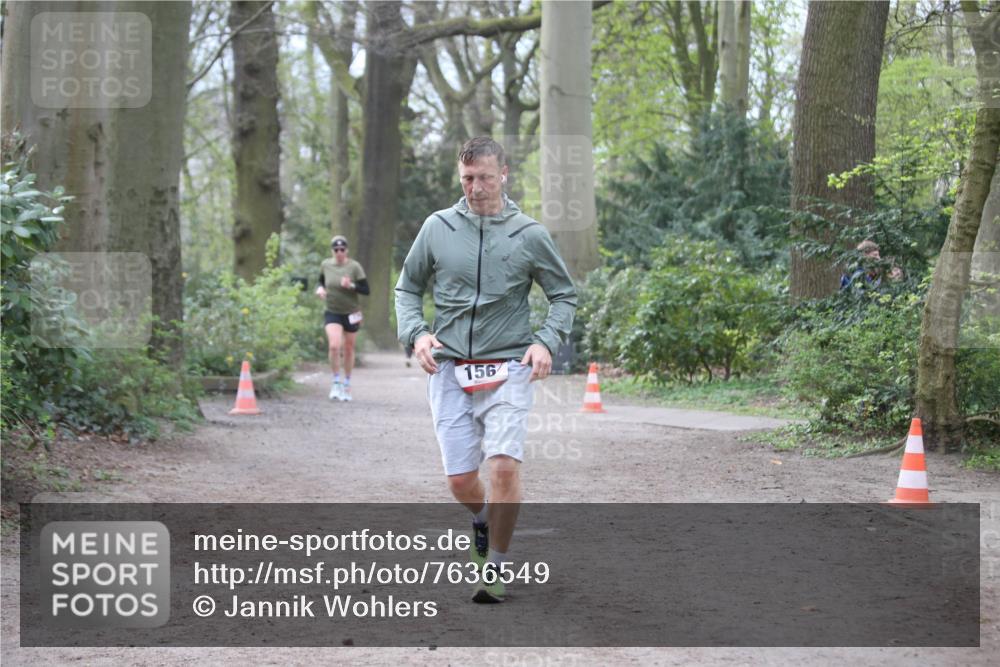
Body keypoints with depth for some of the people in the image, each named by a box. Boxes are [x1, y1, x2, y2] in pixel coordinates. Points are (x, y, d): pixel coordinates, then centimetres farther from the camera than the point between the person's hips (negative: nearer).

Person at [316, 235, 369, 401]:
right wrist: (320, 288, -5)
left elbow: (366, 290, -9)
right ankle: (336, 382, -5)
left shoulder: (354, 267, -10)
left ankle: (347, 385, 28)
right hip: (332, 313, 1)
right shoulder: (326, 265, -1)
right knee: (334, 346, -19)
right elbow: (321, 281, 17)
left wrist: (351, 286, -27)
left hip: (351, 313, -1)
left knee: (348, 349, 10)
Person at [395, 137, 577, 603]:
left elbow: (564, 295, 11)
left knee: (504, 465, -18)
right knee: (460, 479, 0)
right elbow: (408, 288, 14)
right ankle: (482, 518, 37)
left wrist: (546, 341, -5)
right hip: (449, 370, 2)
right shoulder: (438, 227, 4)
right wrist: (415, 333, -3)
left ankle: (496, 567, 0)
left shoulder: (529, 234, 1)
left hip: (508, 369, -2)